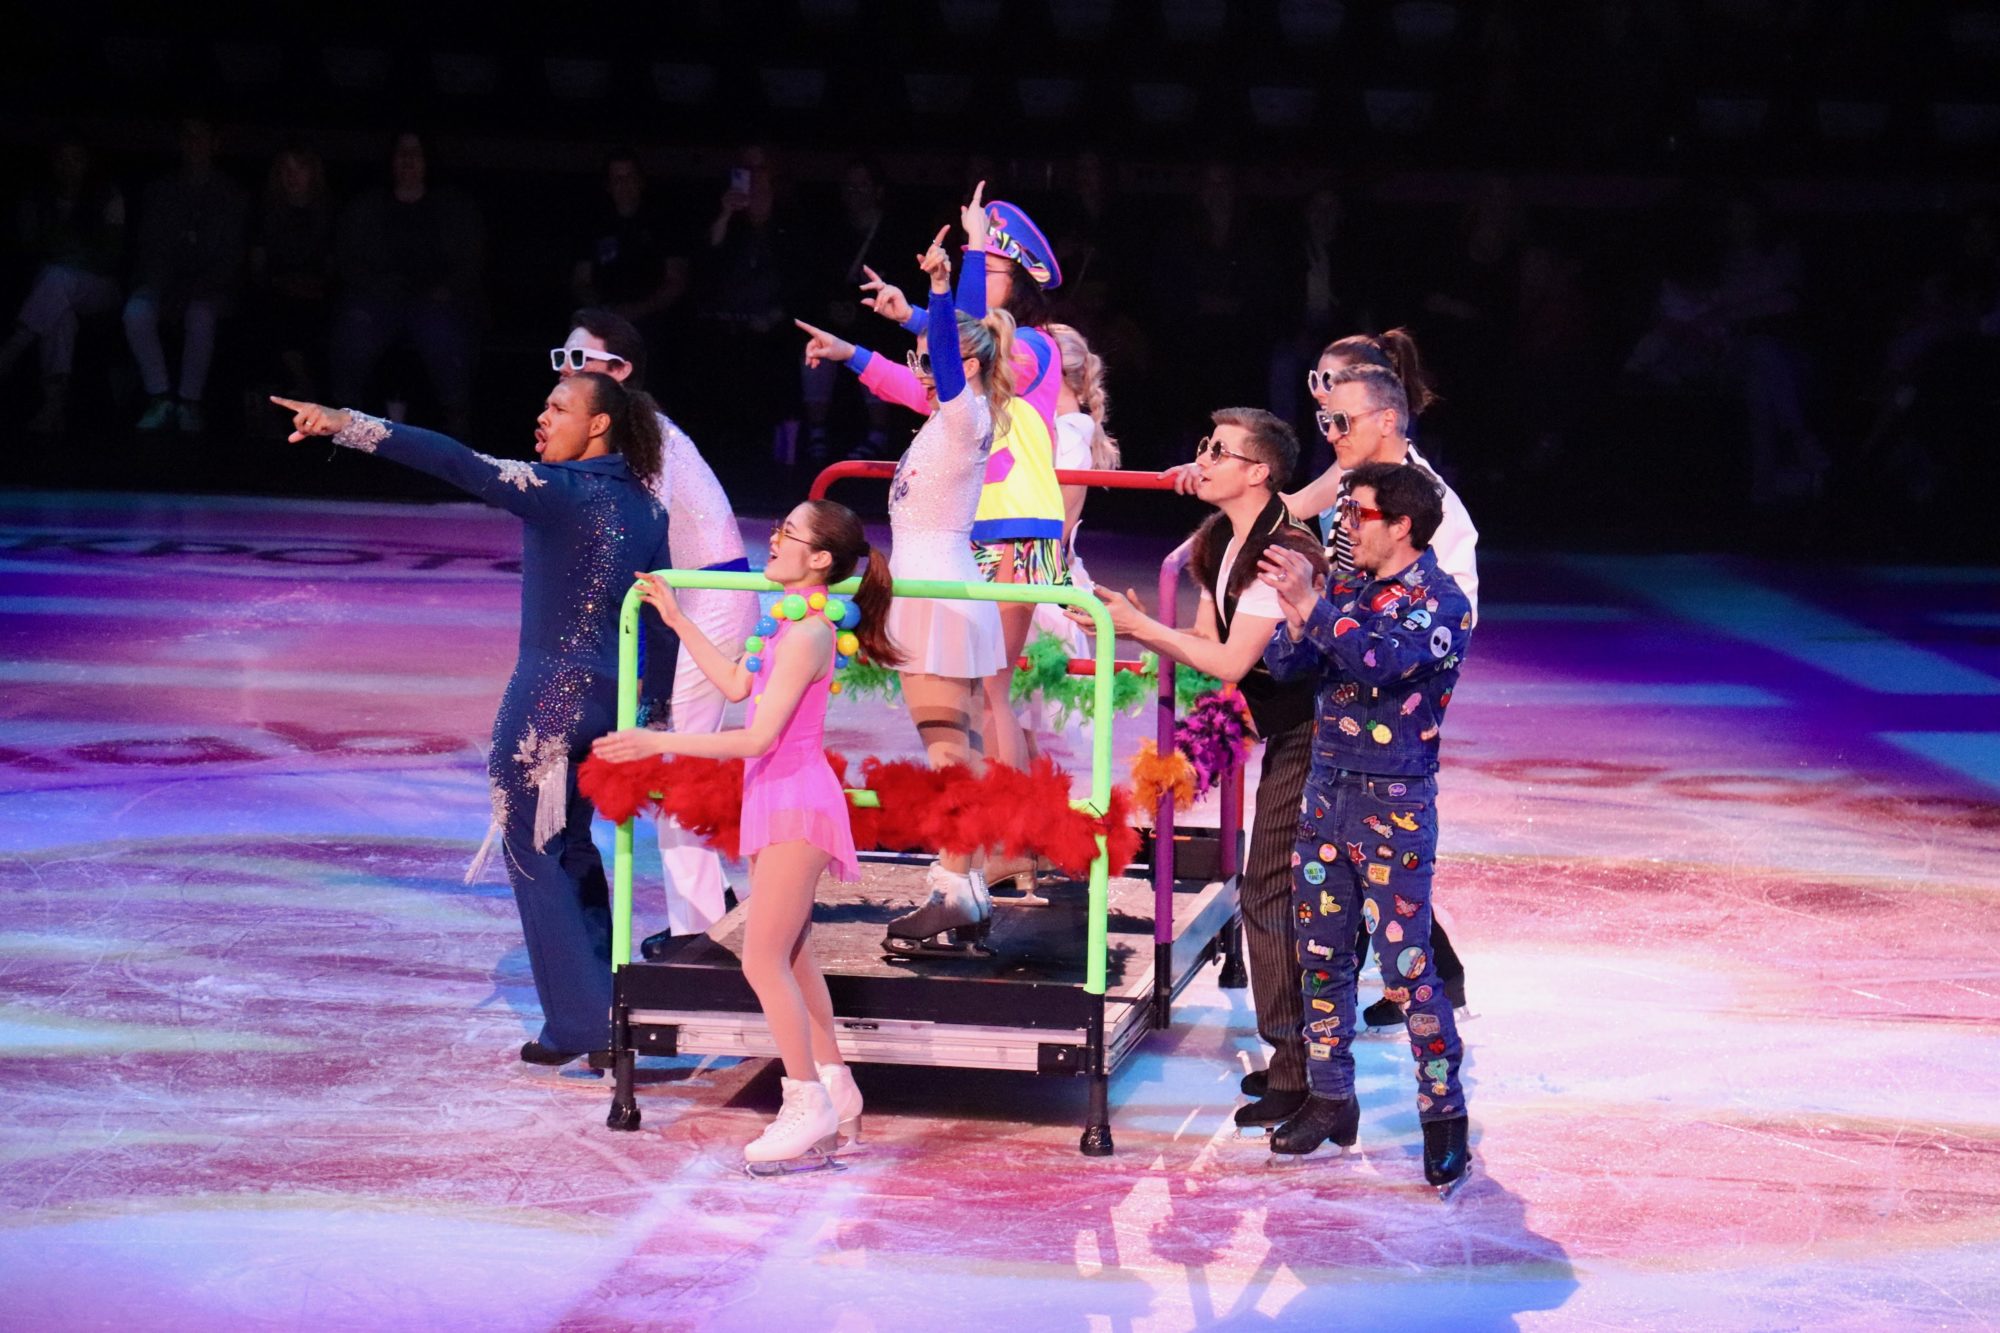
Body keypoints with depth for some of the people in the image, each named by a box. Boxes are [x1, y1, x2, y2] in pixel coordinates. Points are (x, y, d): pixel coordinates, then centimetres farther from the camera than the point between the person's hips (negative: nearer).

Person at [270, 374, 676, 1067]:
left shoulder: (557, 491, -13)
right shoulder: (646, 507, 8)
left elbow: (461, 466, -24)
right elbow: (663, 617, 12)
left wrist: (350, 426, -28)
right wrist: (658, 711, 21)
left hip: (548, 698, -7)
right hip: (612, 698, 7)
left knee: (534, 855, 4)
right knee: (571, 844, 22)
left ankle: (578, 1024, 4)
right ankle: (606, 1007, 26)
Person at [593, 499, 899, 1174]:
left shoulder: (807, 634, -20)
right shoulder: (795, 622, 10)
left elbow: (759, 737, -23)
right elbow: (736, 684, 21)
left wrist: (657, 742, -23)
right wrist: (676, 620, 21)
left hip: (796, 802, -10)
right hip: (777, 801, 10)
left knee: (763, 961, -9)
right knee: (791, 956, 17)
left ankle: (809, 1107, -2)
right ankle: (836, 1093, 26)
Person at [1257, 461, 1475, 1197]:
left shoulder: (1442, 602, -11)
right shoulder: (1347, 588, 9)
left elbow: (1380, 661, -28)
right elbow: (1284, 665, 6)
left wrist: (1312, 603, -29)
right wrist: (1295, 613, -13)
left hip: (1394, 807, -7)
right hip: (1327, 795, 7)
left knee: (1406, 967, -8)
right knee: (1320, 956, 12)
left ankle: (1444, 1116, 1)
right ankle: (1329, 1099, 24)